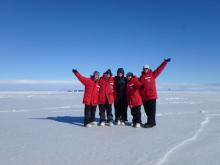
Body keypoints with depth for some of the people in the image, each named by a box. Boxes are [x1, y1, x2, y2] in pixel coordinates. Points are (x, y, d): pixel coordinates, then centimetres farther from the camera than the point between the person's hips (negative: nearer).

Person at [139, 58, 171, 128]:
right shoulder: (141, 77, 12)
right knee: (147, 111, 11)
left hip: (152, 96, -4)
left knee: (151, 110, -1)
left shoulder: (152, 75, 3)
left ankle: (150, 123, 4)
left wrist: (165, 62, -7)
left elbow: (159, 69, -2)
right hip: (144, 97, 4)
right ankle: (152, 122, 24)